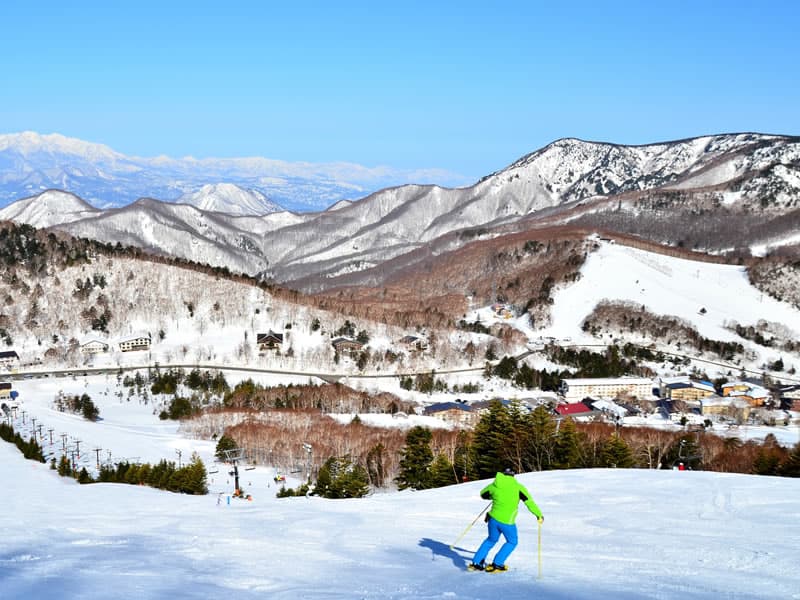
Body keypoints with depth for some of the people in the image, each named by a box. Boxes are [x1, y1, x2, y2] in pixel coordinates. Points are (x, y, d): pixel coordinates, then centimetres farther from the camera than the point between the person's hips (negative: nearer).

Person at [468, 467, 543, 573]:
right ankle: (496, 564, 16)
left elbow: (483, 494, 20)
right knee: (512, 542, 22)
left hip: (493, 519, 4)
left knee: (491, 540, 28)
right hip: (507, 522, -4)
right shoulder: (518, 487, -6)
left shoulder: (494, 486, 2)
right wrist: (539, 515, 3)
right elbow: (529, 502, -8)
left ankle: (476, 563, 25)